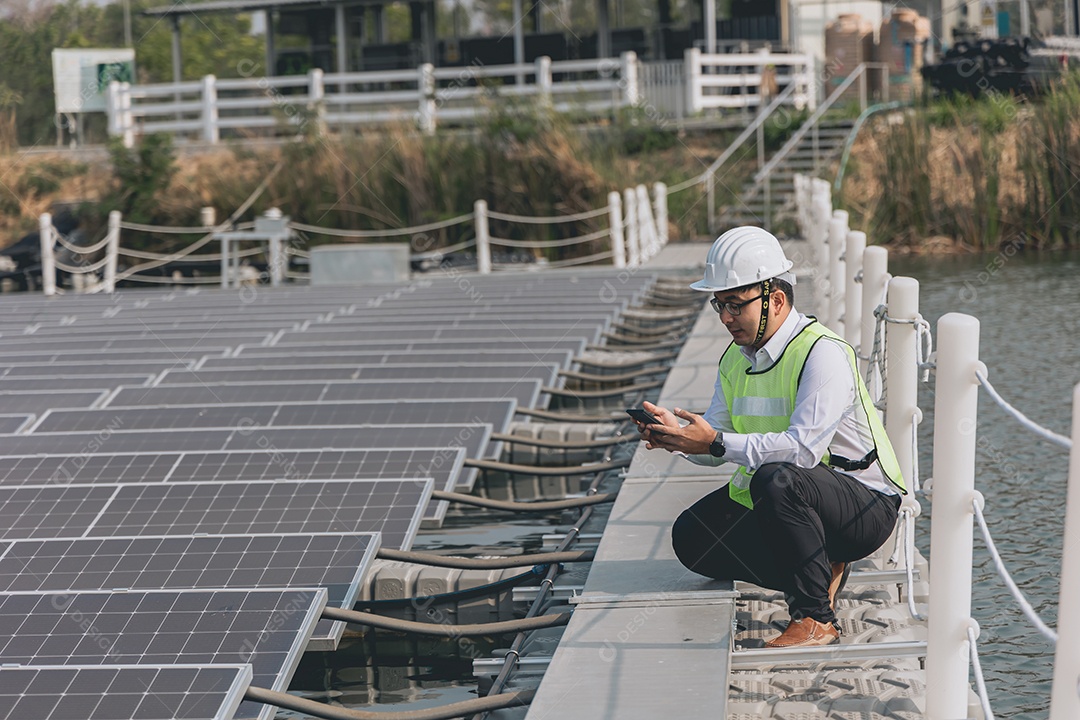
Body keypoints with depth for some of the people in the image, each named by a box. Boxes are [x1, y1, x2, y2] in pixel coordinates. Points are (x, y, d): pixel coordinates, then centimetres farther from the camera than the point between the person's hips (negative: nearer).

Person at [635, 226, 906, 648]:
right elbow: (715, 443, 4)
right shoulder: (736, 359, 7)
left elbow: (803, 448, -33)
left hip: (865, 506, -8)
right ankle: (821, 573, 2)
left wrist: (716, 442, -32)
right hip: (784, 502, 8)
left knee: (775, 479, -37)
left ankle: (816, 618, -23)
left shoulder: (822, 354, -21)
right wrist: (676, 433, -18)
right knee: (691, 537, -7)